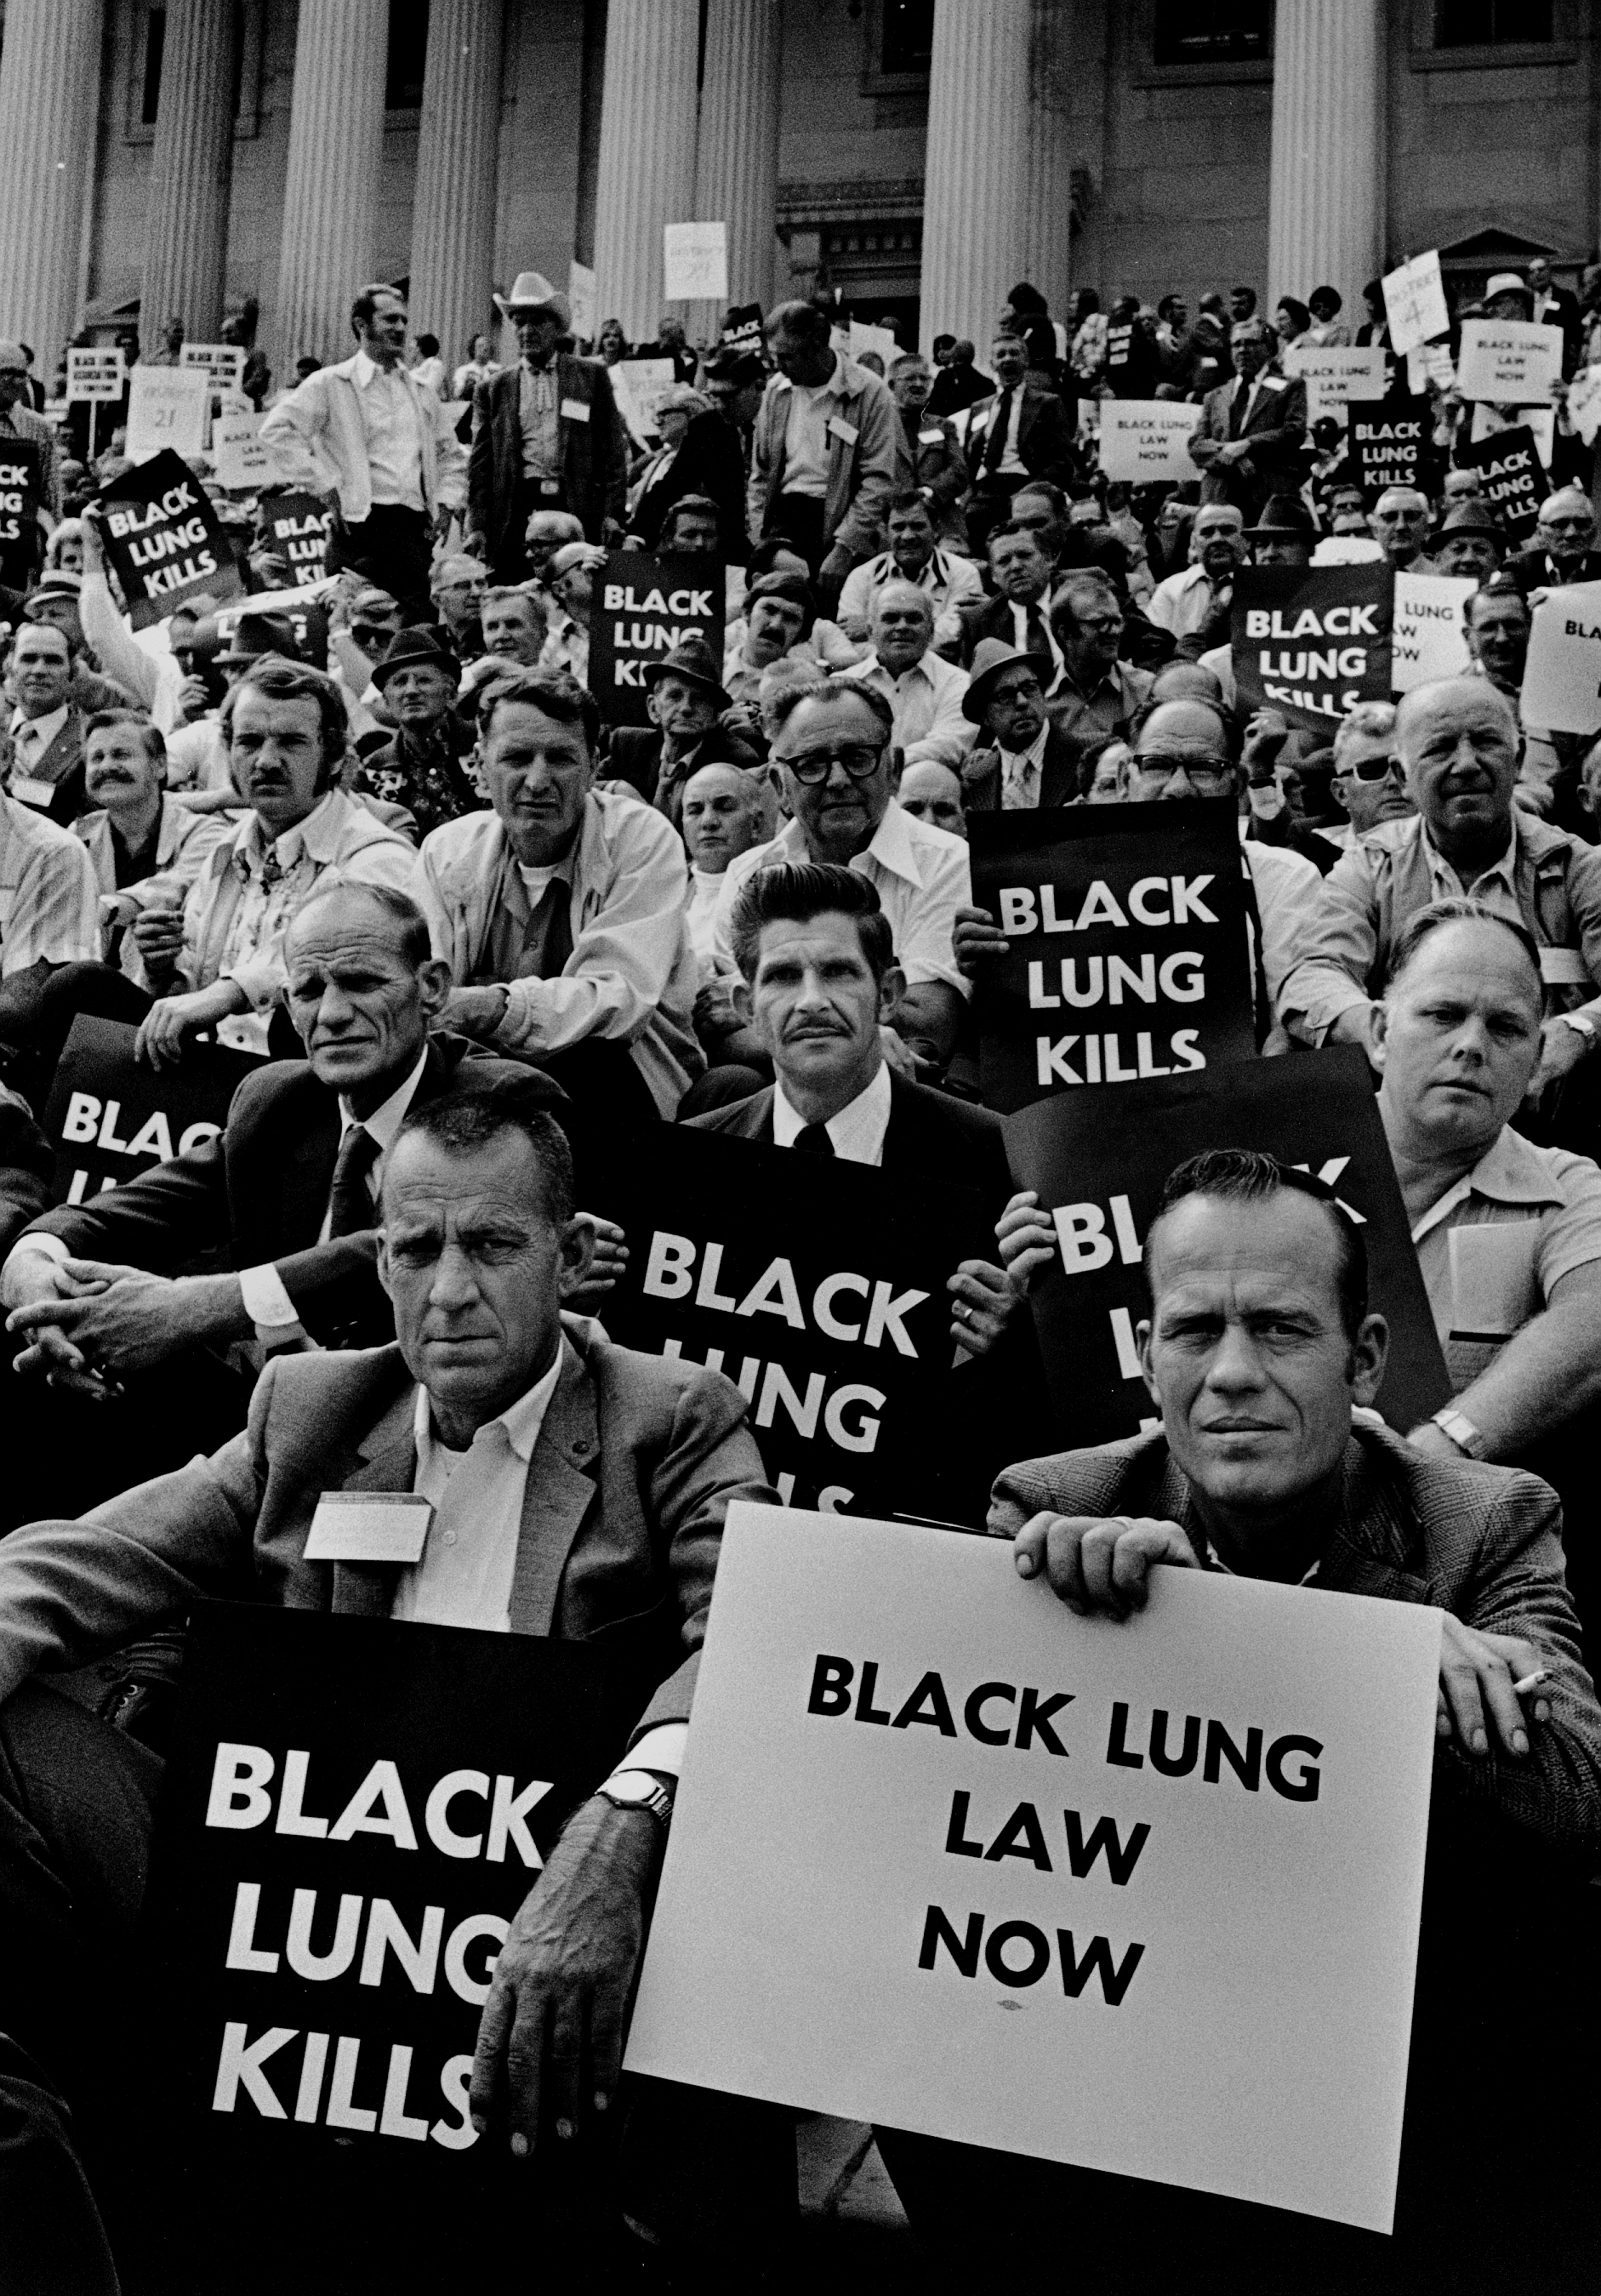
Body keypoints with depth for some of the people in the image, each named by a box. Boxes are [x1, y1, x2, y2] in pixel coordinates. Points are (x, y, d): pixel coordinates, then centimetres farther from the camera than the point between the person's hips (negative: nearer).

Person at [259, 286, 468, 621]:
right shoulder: (332, 384, 1)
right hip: (362, 526, -5)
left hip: (415, 529, 5)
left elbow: (451, 456, 28)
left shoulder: (422, 393, 19)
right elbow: (277, 430, -8)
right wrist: (325, 484, -10)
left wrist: (446, 503, 11)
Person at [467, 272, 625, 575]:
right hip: (516, 511, 1)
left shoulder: (592, 376, 12)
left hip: (577, 508, -1)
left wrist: (612, 513, -4)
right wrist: (476, 526, -1)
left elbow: (612, 451, 7)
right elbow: (480, 465, 10)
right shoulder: (493, 390, 14)